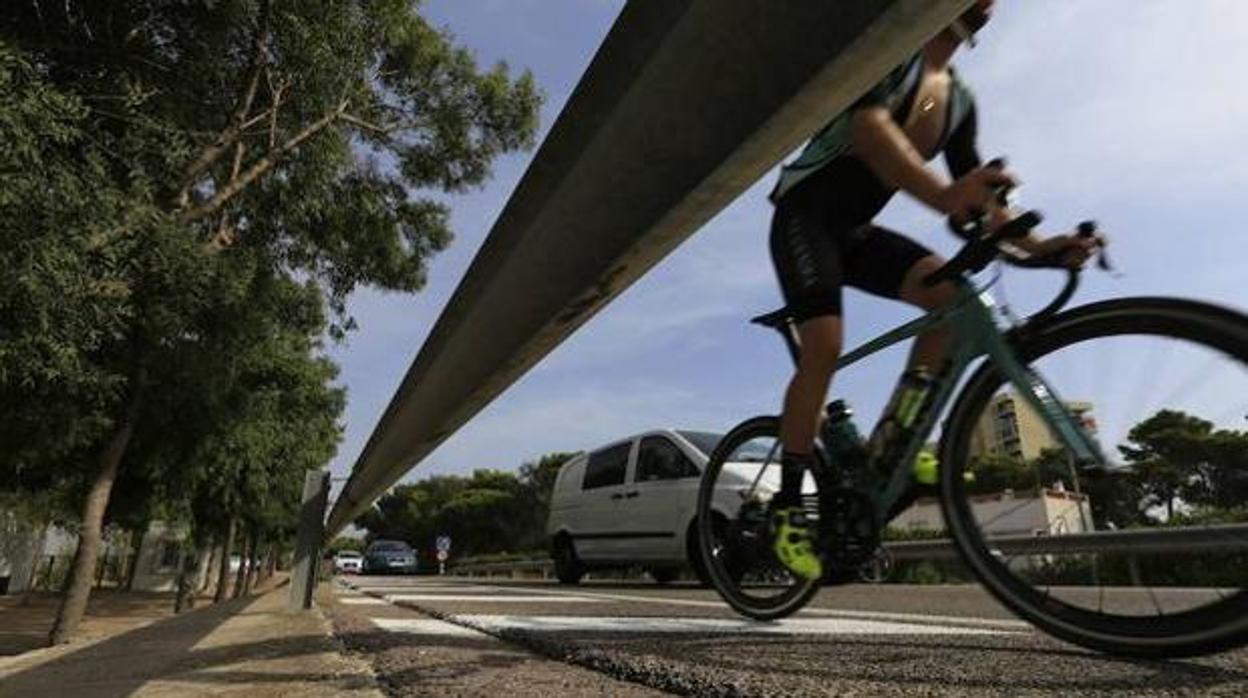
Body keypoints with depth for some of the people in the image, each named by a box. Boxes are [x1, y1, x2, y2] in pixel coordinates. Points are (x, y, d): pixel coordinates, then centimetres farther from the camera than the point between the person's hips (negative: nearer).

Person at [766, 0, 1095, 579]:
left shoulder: (960, 100, 11)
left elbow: (977, 196, 8)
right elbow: (868, 125, -32)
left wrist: (1037, 246, -9)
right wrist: (941, 195, -48)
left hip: (855, 228, 7)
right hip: (806, 213, -7)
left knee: (952, 295, -16)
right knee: (824, 346, -24)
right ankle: (787, 505, -11)